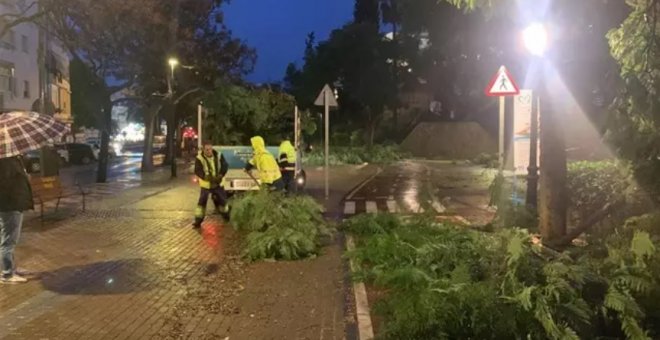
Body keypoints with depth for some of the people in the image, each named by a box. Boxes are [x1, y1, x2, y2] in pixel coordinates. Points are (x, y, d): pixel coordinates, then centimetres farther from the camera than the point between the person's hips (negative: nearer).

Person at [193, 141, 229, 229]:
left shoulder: (218, 156, -7)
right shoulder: (199, 158, -16)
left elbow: (225, 166, -10)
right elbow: (198, 171, -22)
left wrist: (220, 175, -28)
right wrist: (207, 177, -38)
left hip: (218, 184, 3)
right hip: (206, 184, -3)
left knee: (222, 199, 15)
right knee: (202, 201, -7)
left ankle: (225, 214, 41)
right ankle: (198, 221, -1)